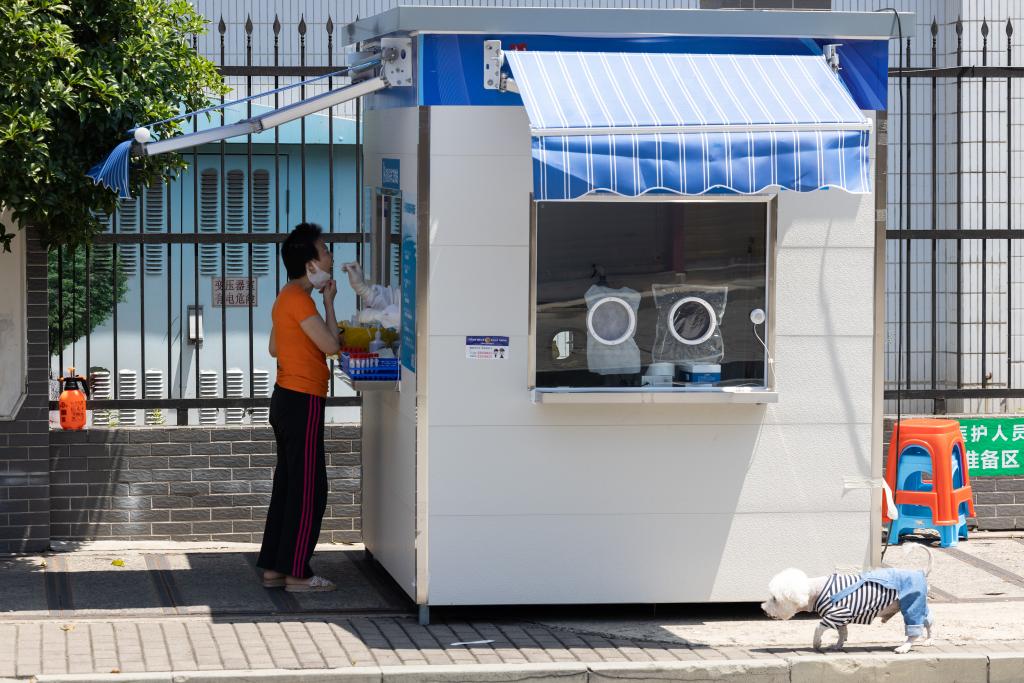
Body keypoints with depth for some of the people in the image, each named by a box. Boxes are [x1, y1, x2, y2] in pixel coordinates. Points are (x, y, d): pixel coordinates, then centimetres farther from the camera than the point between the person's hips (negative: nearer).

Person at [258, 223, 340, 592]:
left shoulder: (287, 297, 14)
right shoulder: (299, 299, -18)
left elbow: (274, 347, 23)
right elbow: (330, 345, -19)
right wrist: (329, 301, -8)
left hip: (286, 398, 10)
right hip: (302, 402, -10)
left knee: (288, 485, 13)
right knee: (309, 491, -5)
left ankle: (273, 568, 16)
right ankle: (296, 573, -2)